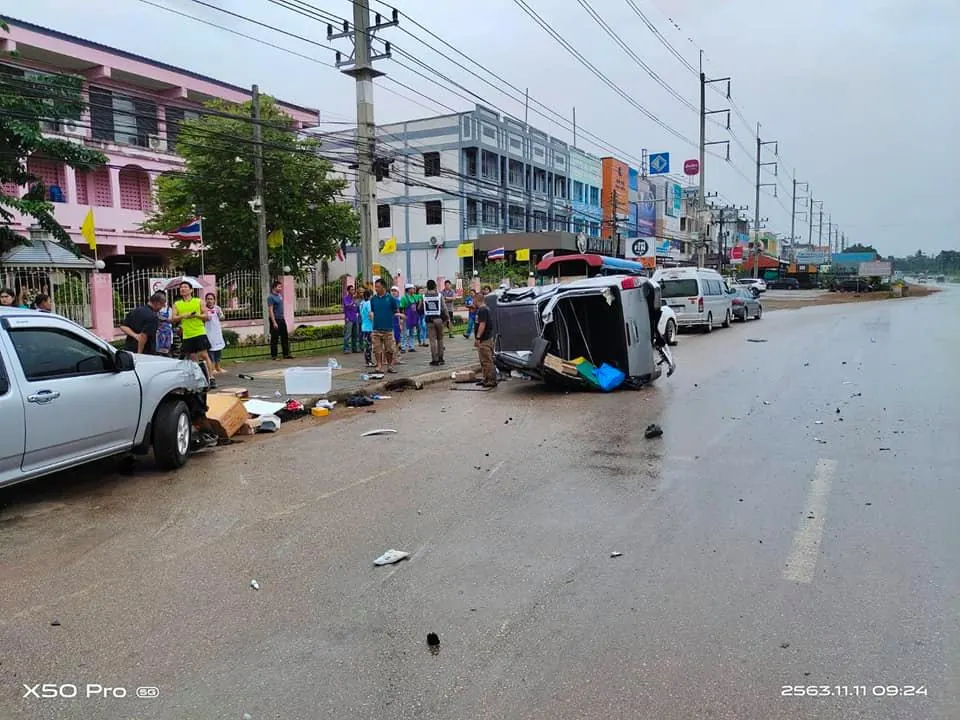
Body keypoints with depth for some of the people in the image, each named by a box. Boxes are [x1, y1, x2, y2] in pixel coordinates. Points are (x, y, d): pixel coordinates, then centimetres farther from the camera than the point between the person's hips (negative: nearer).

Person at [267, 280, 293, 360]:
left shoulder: (279, 295, 12)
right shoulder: (271, 297, -12)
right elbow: (270, 310, -16)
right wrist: (274, 322, -21)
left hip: (282, 319, 8)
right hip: (275, 320, -8)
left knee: (285, 337, 9)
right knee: (274, 339, -1)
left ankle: (286, 354, 15)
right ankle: (274, 356, 6)